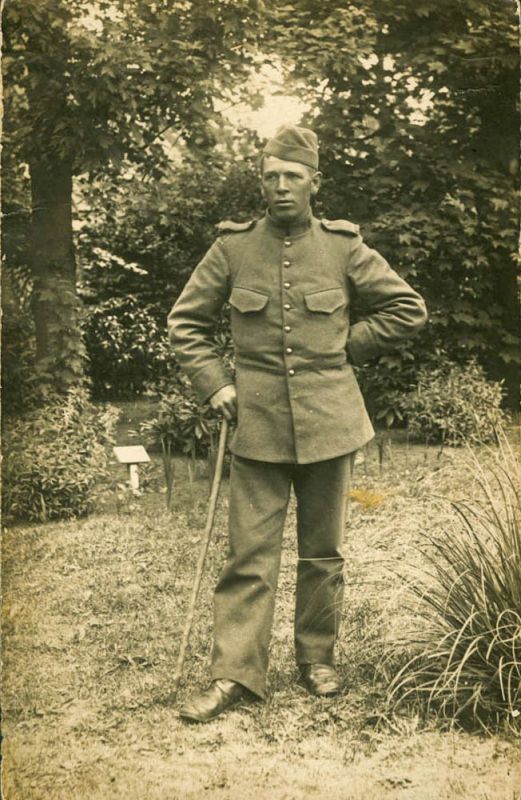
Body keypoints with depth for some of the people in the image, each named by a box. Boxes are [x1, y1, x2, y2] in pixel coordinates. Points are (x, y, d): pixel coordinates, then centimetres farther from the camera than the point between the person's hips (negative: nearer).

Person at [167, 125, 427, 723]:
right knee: (249, 552, -1)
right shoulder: (232, 247, 1)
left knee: (323, 550, 11)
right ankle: (235, 673, 5)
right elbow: (186, 323, 9)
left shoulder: (344, 247, 1)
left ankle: (317, 658, 25)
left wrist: (346, 348, 4)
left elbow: (408, 309, 9)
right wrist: (214, 384, -2)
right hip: (257, 424, -1)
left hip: (328, 423, 1)